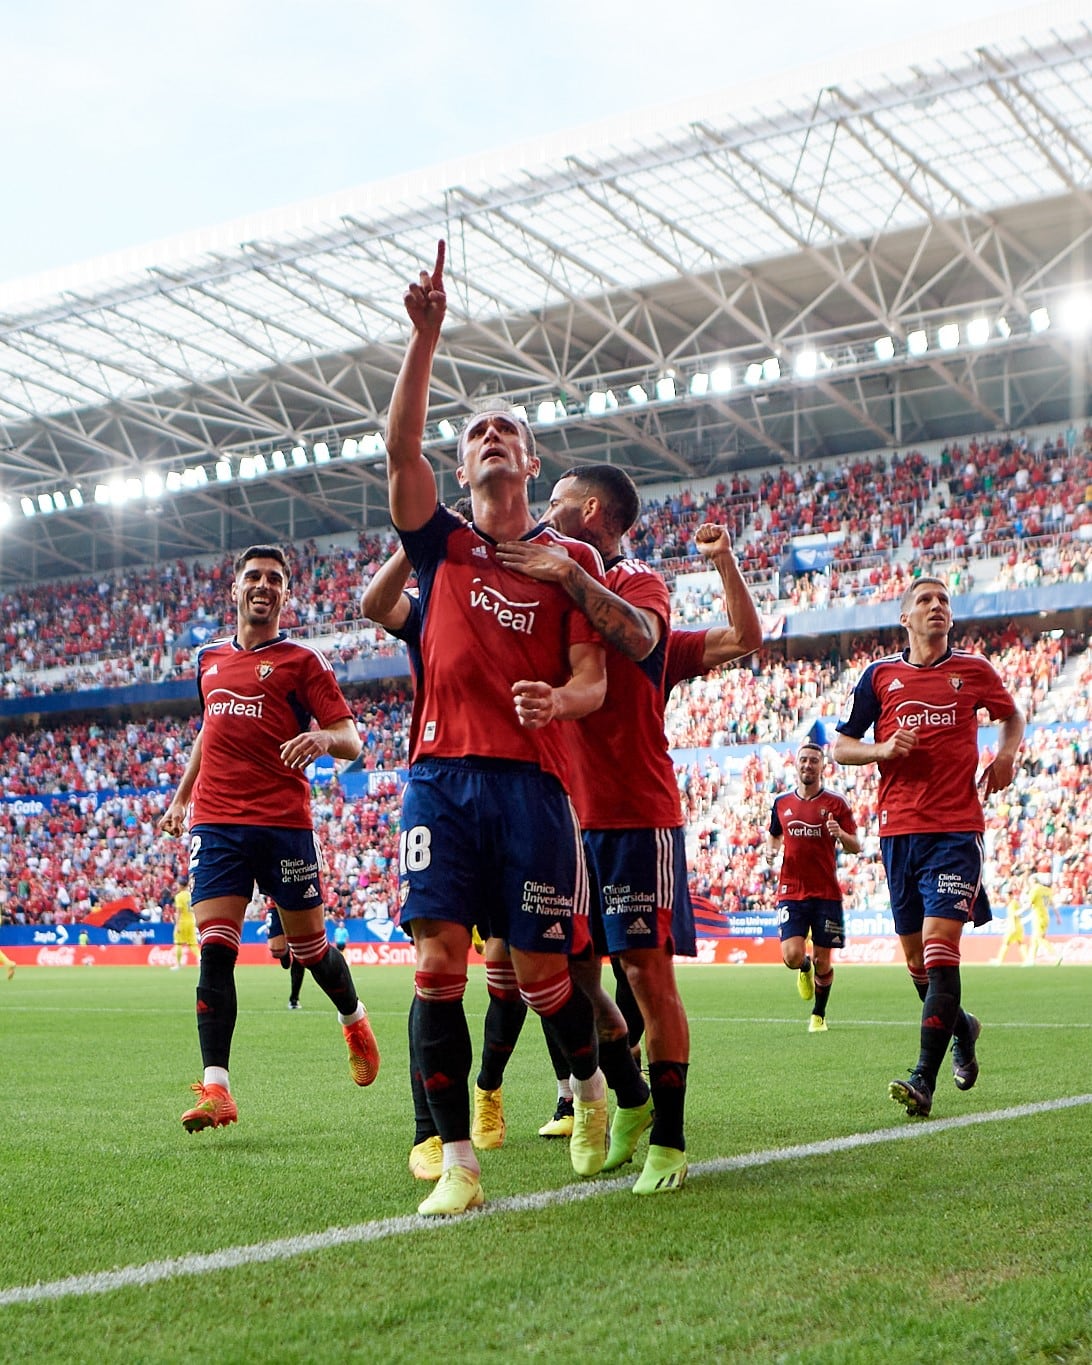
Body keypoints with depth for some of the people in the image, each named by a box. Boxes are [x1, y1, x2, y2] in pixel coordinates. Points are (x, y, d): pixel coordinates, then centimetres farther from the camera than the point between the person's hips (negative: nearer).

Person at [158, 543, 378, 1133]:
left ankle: (354, 1020, 38)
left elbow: (350, 739, -4)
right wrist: (182, 795, 29)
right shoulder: (208, 658, 17)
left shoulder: (302, 659, 1)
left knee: (309, 947, 7)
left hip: (284, 822, -3)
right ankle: (215, 1090, -9)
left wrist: (325, 737, -27)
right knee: (215, 950, -8)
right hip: (216, 821, 3)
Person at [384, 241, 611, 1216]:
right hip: (442, 772, 1)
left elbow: (594, 680, 3)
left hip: (533, 777, -1)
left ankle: (591, 1092, 33)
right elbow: (400, 446, -2)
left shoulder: (570, 556, 10)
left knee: (541, 971, 2)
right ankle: (457, 1161, 0)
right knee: (438, 961, -9)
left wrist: (558, 698, -21)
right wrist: (427, 336, -10)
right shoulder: (440, 542, 14)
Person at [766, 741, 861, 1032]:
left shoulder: (836, 802, 1)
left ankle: (819, 1015, 26)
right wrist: (771, 850, 1)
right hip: (791, 892, 1)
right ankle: (805, 969, 24)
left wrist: (840, 835, -21)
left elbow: (856, 847, 0)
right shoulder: (781, 802, 8)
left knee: (822, 961, 3)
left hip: (826, 893, -1)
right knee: (792, 956, -13)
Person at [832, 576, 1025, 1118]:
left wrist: (1007, 753, 4)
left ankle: (924, 1079, -15)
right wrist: (883, 749, -10)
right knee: (915, 956, 10)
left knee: (939, 945, -14)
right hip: (898, 828, 3)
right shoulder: (879, 675, 7)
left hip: (957, 828, -2)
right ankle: (962, 1028, 39)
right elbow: (840, 747, 10)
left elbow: (1012, 715, 24)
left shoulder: (974, 670, 6)